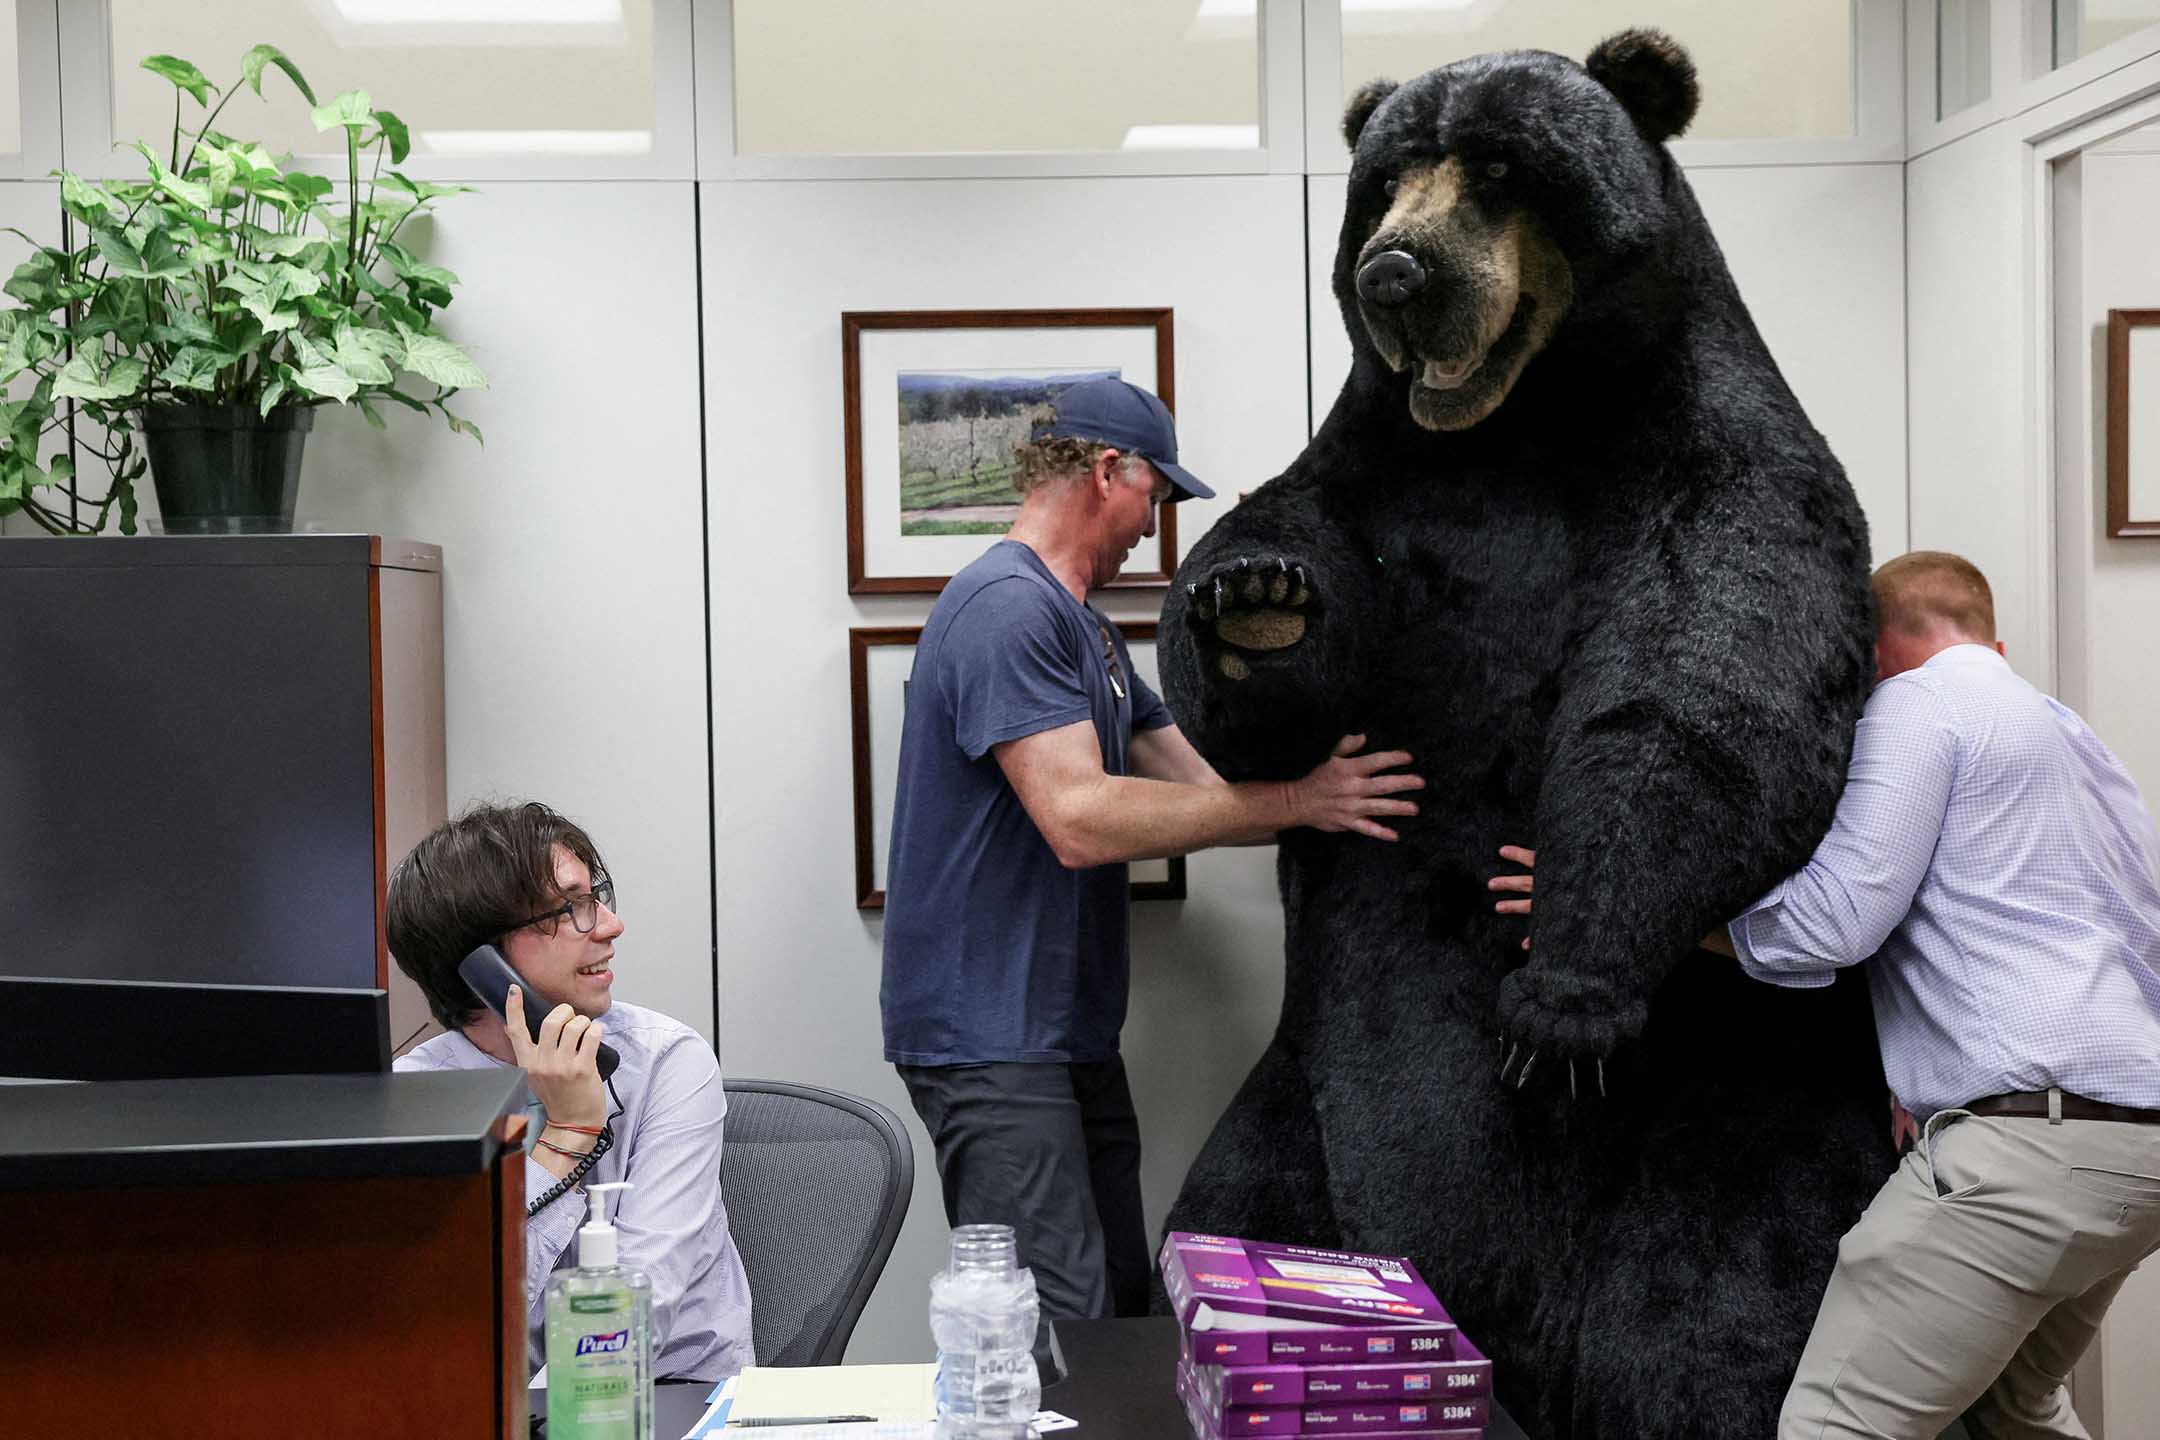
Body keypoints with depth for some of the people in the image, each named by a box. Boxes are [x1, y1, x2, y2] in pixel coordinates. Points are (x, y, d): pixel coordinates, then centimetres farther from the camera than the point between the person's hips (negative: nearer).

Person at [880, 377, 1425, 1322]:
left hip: (1071, 1034, 10)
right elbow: (1080, 820, -24)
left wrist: (1338, 800, 3)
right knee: (1061, 1337, -11)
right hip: (993, 1041, -10)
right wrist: (1292, 802, -21)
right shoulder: (1009, 606, -15)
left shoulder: (1085, 629, 19)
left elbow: (1194, 785, 15)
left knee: (1124, 1309, 13)